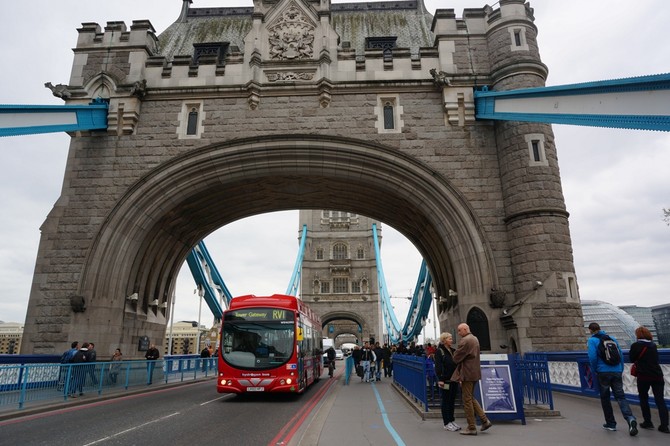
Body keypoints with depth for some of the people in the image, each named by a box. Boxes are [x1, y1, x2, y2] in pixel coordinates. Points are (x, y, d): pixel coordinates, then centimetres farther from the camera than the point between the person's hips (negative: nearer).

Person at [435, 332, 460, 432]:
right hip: (445, 380, -7)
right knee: (446, 401, 1)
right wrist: (440, 379, -19)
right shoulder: (439, 351, -8)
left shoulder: (453, 350, 14)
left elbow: (456, 364, 19)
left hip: (454, 379, 7)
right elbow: (438, 366, -13)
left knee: (452, 401, 13)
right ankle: (447, 423, 8)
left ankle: (451, 420, 23)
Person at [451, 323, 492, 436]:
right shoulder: (475, 339, 12)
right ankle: (485, 420, 13)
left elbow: (456, 358, -15)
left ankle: (471, 428, 7)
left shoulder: (465, 341, -19)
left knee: (467, 400, 0)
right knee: (471, 398, 19)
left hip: (467, 373, -9)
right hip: (474, 372, 10)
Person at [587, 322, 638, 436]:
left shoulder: (592, 340, -3)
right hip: (616, 372, 4)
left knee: (605, 398, 9)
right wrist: (620, 370, 18)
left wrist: (594, 371, 1)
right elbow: (621, 355, 12)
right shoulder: (612, 338, 14)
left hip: (603, 372, -4)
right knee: (620, 396, 3)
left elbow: (592, 357, -13)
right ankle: (630, 419, -19)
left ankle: (611, 423, 15)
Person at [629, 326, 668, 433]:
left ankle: (647, 422, 16)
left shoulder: (636, 345, -8)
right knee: (660, 400, 5)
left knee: (643, 399, 12)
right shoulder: (653, 345, 8)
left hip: (643, 376, -4)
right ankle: (664, 425, 0)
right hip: (657, 375, 4)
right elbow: (655, 359, 17)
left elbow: (632, 359, 0)